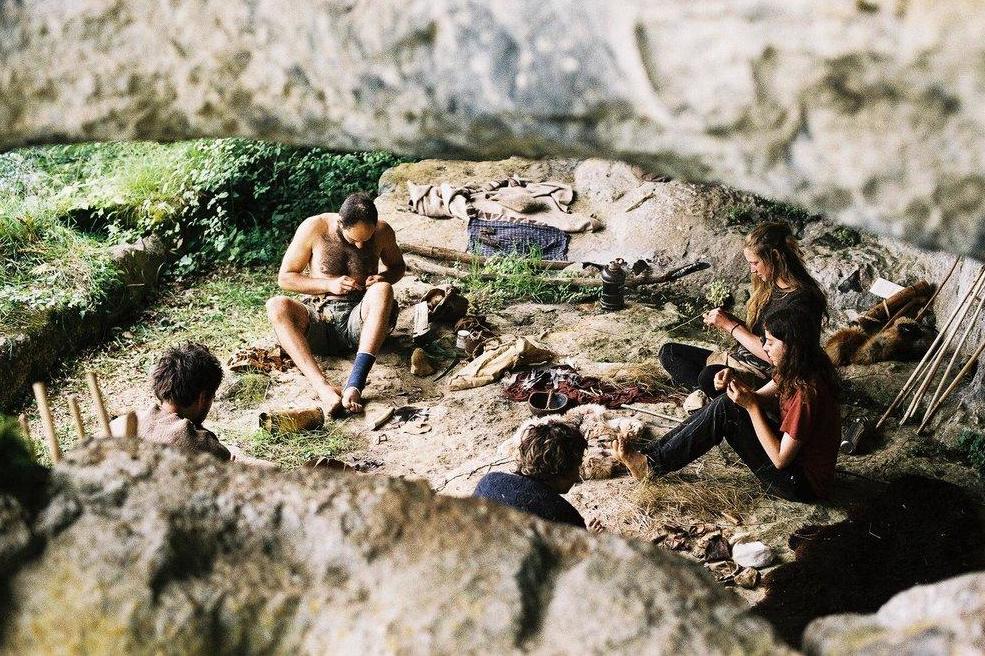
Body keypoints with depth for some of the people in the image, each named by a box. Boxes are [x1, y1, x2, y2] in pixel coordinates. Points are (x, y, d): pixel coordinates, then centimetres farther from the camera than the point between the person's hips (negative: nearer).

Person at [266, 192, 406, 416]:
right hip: (317, 318, 0)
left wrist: (384, 278, -4)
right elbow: (285, 277, 2)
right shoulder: (313, 228, -5)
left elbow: (398, 267, 20)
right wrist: (329, 284, -13)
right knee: (276, 306, -30)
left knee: (382, 290, -32)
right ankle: (323, 387, -49)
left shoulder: (383, 233, 0)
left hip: (359, 321, 0)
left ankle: (354, 385, -47)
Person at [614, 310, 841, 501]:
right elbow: (760, 398, 8)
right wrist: (733, 382, -12)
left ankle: (652, 465, -8)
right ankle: (650, 457, 1)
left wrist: (751, 406, -24)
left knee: (725, 410, -18)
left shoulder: (806, 393, -27)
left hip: (802, 484, -9)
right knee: (727, 404, 1)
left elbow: (780, 459, -25)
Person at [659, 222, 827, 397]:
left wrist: (731, 325, -13)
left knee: (710, 376, -39)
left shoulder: (801, 300, -17)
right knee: (668, 352, 0)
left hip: (765, 374, -10)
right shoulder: (769, 285, 10)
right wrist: (724, 321, -1)